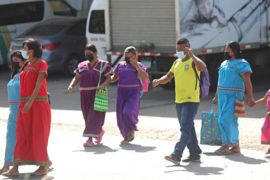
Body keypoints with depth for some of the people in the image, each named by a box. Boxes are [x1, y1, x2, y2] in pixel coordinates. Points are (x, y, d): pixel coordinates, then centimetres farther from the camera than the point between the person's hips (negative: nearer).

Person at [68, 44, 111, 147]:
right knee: (88, 116, 12)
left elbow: (109, 79, -4)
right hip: (85, 95, 5)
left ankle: (90, 139, -18)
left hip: (97, 95, -5)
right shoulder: (82, 66, 9)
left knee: (94, 116, -14)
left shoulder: (103, 65, -2)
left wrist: (103, 85, -25)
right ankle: (99, 131, 36)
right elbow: (76, 79, 7)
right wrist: (71, 86, -13)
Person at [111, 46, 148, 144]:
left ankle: (131, 130, 7)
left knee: (128, 113, -21)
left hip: (133, 93, -5)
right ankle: (128, 136, 20)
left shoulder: (139, 66, -5)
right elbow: (115, 77, 20)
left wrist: (136, 66, -25)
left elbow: (145, 77, -20)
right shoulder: (121, 65, 9)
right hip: (121, 93, 5)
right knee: (121, 117, 3)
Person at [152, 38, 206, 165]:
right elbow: (168, 76, 19)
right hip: (179, 101, 8)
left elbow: (203, 68, -29)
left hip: (191, 101, -8)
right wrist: (158, 81, 0)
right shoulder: (177, 62, 15)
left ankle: (176, 155, -22)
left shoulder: (193, 61, -8)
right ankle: (195, 154, 22)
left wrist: (192, 55, -25)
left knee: (185, 128, -14)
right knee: (187, 129, 13)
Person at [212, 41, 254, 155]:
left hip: (234, 97, -8)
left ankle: (225, 146, -8)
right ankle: (236, 146, 13)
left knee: (225, 120, -13)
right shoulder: (224, 63, 17)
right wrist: (216, 96, 25)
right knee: (231, 122, 9)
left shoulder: (241, 64, -8)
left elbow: (247, 81, -14)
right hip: (223, 96, 8)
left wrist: (250, 97, -21)